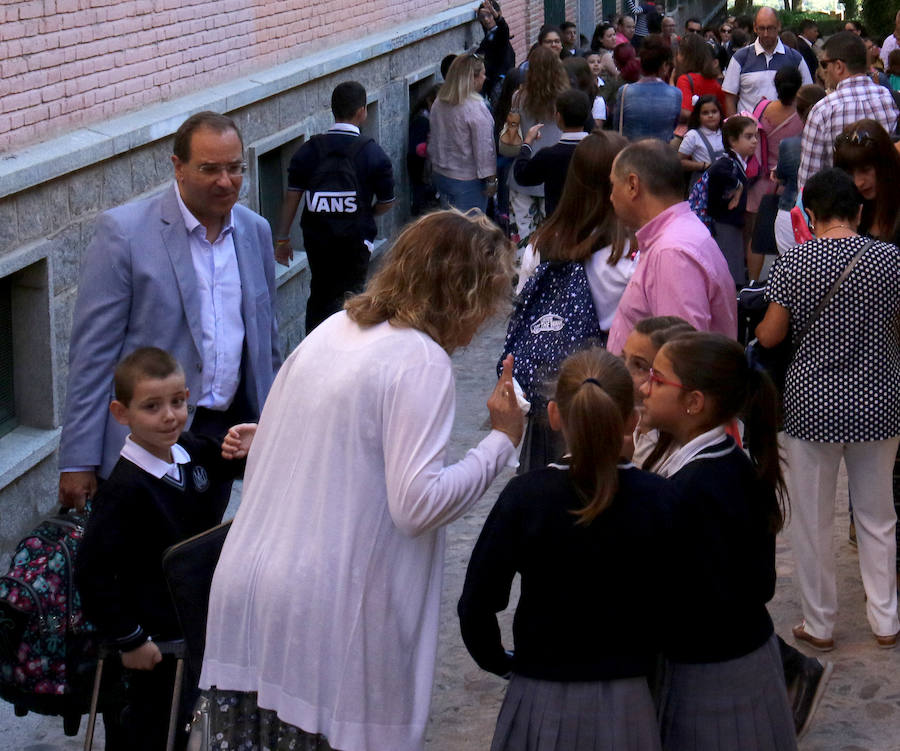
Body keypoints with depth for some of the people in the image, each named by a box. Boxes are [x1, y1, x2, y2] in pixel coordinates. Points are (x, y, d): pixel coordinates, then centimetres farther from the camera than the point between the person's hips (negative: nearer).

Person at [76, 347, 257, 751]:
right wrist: (128, 640, -19)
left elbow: (229, 465, 18)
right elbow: (92, 573, -24)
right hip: (157, 642, -7)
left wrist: (253, 447, -6)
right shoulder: (125, 489, -24)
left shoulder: (192, 451, -3)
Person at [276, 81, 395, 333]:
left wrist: (283, 240, 6)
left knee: (319, 295, 19)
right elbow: (386, 203, -2)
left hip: (316, 238, 3)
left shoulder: (307, 151, -2)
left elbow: (292, 198, -1)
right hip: (355, 240, -3)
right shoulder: (373, 153, -8)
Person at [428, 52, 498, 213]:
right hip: (467, 181, -7)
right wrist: (491, 180, -11)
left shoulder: (438, 103, 2)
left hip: (440, 175, 7)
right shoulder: (476, 107, -20)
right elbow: (483, 148, -18)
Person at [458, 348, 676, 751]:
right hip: (626, 706, 1)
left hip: (542, 706, -1)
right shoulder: (659, 499, -8)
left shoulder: (525, 496, -11)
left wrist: (499, 661, 10)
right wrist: (638, 660, 12)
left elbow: (476, 607, -8)